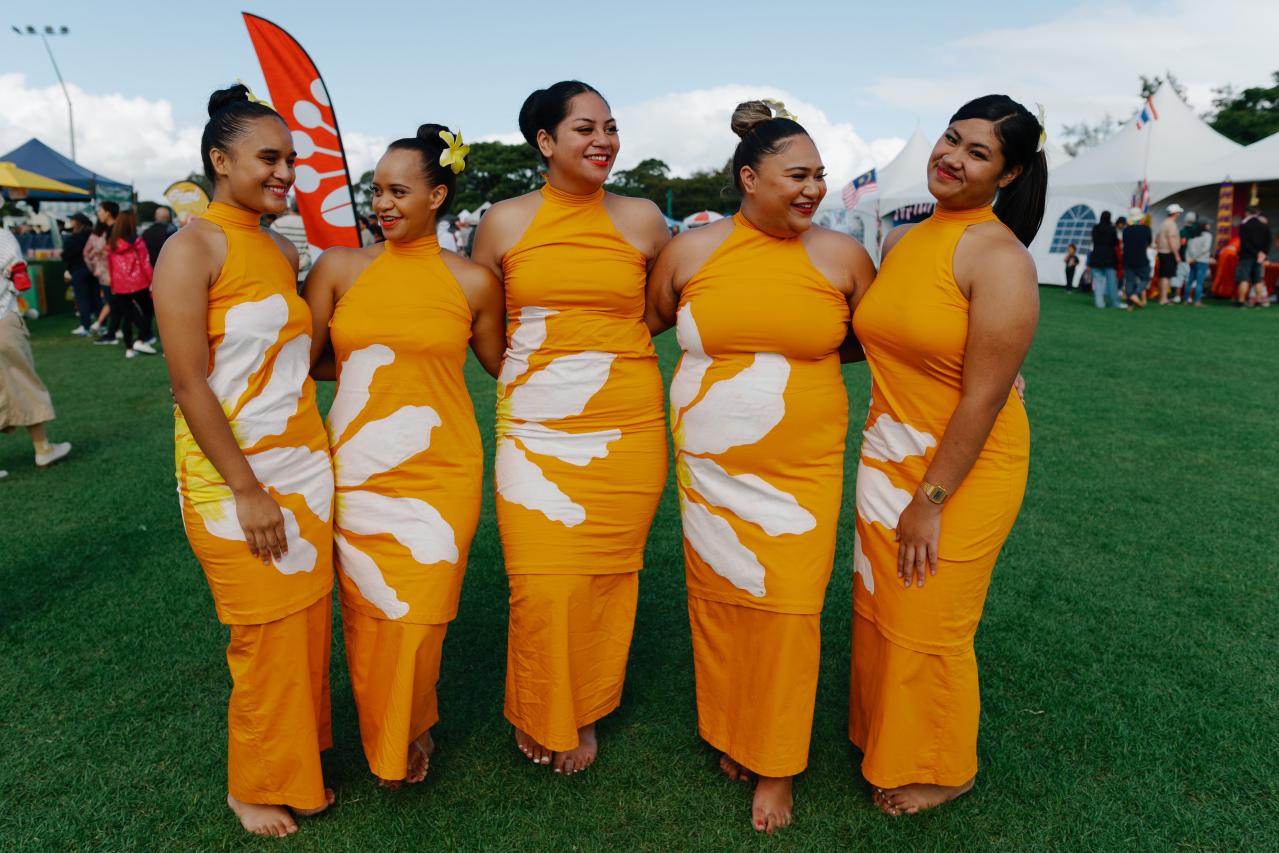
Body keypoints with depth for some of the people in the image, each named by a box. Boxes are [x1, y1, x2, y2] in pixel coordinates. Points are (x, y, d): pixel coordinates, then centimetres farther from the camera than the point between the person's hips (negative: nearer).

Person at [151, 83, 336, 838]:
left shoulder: (284, 252, 10)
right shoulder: (193, 249, -11)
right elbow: (189, 385, -16)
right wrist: (247, 490, -17)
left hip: (304, 464, 6)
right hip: (234, 477, -6)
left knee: (309, 625, 13)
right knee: (267, 637, 4)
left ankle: (300, 765, 32)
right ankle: (256, 785, 27)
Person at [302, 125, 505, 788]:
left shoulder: (473, 281, 0)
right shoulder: (339, 268, 3)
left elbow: (499, 362, 13)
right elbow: (305, 361, 3)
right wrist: (375, 363, 1)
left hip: (439, 472, -1)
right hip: (356, 470, 2)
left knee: (417, 615, 4)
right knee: (367, 614, 11)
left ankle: (410, 734, 34)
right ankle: (382, 742, 37)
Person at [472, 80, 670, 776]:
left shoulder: (641, 219, 4)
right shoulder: (503, 222, 5)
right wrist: (526, 379, 13)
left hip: (626, 428, 1)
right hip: (533, 429, 0)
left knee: (604, 579, 7)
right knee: (541, 584, -2)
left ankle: (584, 713, 30)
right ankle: (540, 717, 24)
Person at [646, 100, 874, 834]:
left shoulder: (841, 256, -2)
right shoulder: (691, 251, 0)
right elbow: (644, 325, 16)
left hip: (801, 470, -1)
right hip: (709, 466, 1)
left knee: (788, 612, 3)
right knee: (719, 600, 11)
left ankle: (776, 767, 24)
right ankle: (731, 733, 36)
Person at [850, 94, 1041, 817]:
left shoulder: (999, 257, -17)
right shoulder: (902, 242, 5)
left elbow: (982, 398, -20)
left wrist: (930, 500, -18)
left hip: (964, 467, -6)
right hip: (889, 456, 7)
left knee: (929, 628, 8)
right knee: (879, 611, 18)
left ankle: (942, 770, 35)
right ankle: (887, 739, 43)